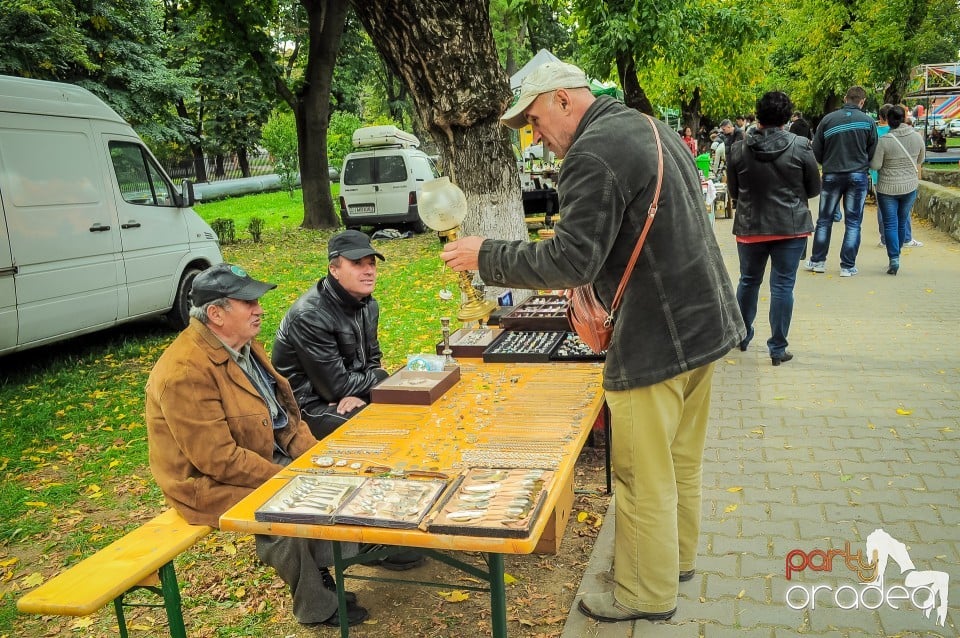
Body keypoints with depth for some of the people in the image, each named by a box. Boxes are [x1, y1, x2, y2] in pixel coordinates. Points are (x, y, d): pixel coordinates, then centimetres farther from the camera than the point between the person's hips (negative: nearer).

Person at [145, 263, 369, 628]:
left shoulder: (242, 345, 2)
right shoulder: (186, 372, -28)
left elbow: (281, 411, 10)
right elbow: (219, 460, -29)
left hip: (266, 459, 9)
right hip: (211, 484, -9)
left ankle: (321, 574, 18)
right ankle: (317, 607, 3)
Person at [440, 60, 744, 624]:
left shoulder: (592, 154, -19)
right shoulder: (652, 128, 13)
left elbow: (572, 260, -25)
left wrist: (486, 257, -15)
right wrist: (591, 269, 18)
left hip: (657, 340, -10)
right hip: (705, 322, 10)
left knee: (644, 477, 5)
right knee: (682, 460, 23)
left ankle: (648, 595, 22)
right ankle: (678, 557, 41)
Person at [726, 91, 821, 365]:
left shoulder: (739, 149, -6)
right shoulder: (800, 147, -9)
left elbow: (733, 191, 5)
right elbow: (814, 189, 1)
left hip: (750, 227, 2)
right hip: (791, 228, -2)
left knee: (749, 281, 18)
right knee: (783, 286, 4)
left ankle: (742, 335, 32)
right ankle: (778, 348, 9)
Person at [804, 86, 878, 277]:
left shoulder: (828, 119, -2)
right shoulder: (869, 121, -3)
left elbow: (816, 151, 1)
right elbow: (873, 152, 2)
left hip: (831, 175, 0)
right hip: (858, 176, 0)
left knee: (824, 220, 11)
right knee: (853, 222, 5)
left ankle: (817, 261, 15)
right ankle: (848, 266, 6)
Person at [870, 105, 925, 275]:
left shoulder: (884, 140, -17)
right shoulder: (917, 136, -4)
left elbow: (875, 166, -14)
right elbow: (920, 160, 9)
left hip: (887, 188, -4)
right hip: (910, 186, 4)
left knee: (890, 224, 1)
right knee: (902, 222, 16)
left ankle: (894, 258, -8)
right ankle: (895, 256, 26)